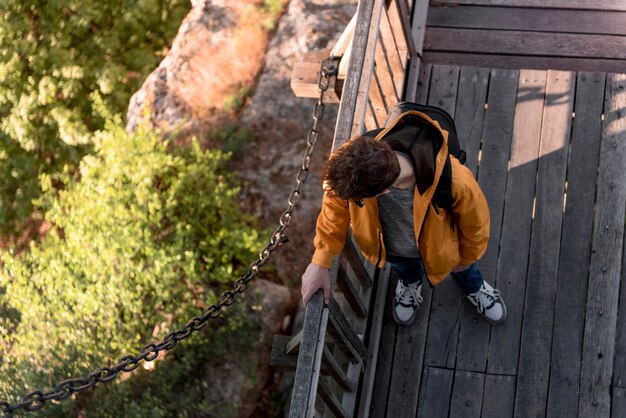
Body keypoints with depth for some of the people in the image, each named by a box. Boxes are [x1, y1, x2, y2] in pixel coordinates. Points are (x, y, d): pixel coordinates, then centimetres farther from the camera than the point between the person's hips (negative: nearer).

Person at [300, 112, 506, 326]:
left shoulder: (454, 182, -47)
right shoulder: (354, 166, -42)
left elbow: (475, 221, -22)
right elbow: (335, 206, -18)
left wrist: (466, 258, -1)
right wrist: (320, 264, -13)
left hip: (436, 248, -1)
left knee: (461, 269, 33)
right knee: (403, 269, 36)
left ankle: (474, 287, 69)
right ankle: (411, 282, 72)